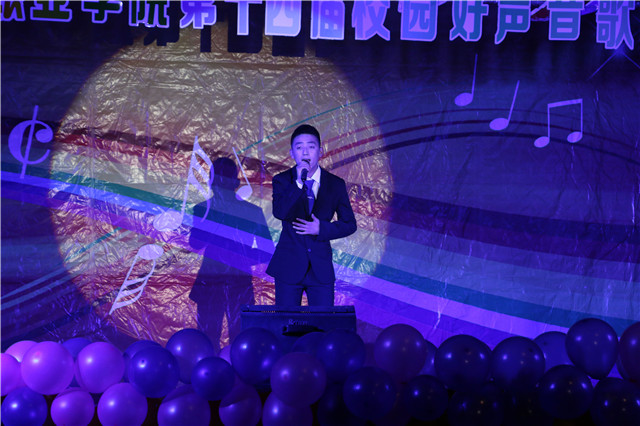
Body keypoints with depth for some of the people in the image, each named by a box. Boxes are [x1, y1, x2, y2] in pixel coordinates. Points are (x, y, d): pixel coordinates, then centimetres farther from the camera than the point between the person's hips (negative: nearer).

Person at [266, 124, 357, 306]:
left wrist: (321, 229, -9)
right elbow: (279, 213, -18)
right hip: (288, 267, -1)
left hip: (321, 268, 1)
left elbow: (349, 224, 7)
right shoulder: (282, 181, 1)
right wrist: (299, 182, -23)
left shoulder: (335, 184, 4)